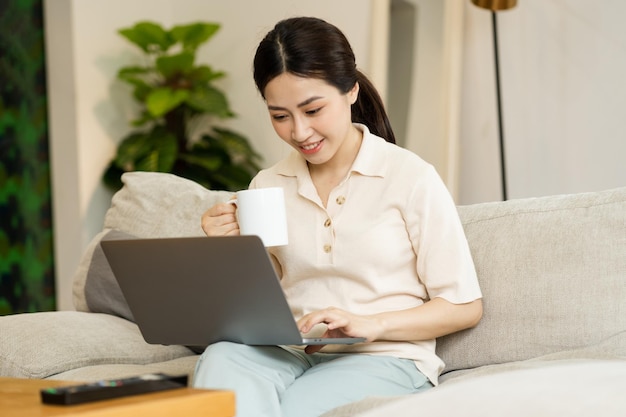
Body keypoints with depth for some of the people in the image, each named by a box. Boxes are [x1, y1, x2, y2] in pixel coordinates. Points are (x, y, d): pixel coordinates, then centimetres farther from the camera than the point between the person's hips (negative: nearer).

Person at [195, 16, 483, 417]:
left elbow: (464, 307, -2)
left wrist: (372, 325, -16)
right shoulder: (266, 186, 11)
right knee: (220, 358, -31)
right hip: (289, 354, 5)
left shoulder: (411, 178, -4)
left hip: (385, 358, -4)